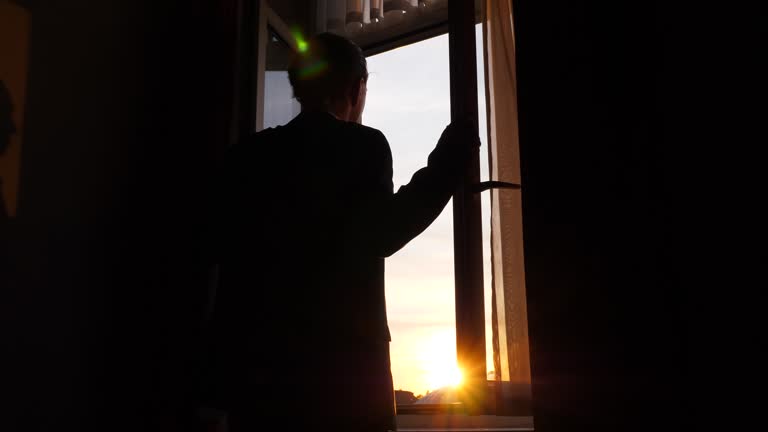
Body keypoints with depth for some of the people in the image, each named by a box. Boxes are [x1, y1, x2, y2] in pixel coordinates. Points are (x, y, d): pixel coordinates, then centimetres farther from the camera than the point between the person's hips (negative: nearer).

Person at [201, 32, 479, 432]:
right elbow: (380, 237, -14)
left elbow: (226, 246, 13)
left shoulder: (247, 153, 11)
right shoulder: (361, 145, -4)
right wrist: (449, 160, -6)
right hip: (337, 361, -5)